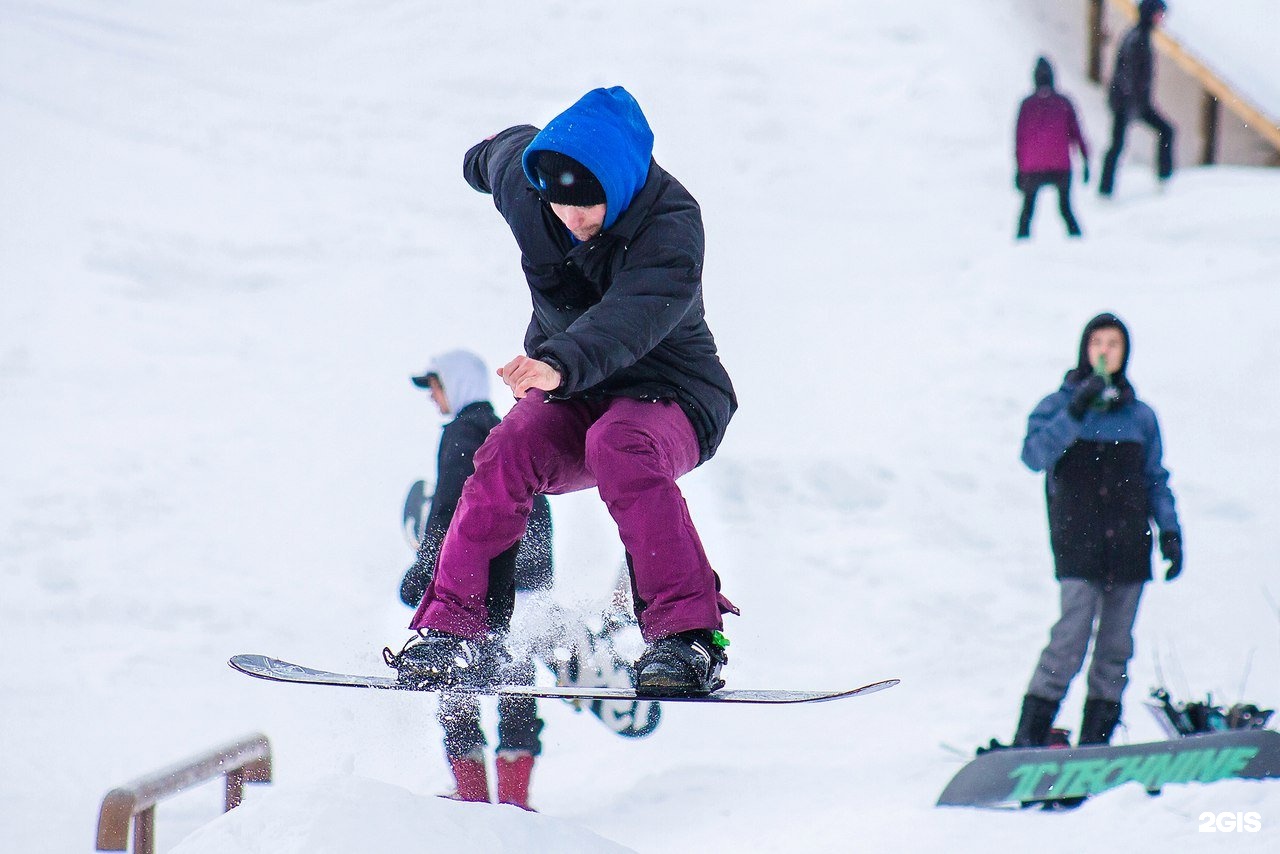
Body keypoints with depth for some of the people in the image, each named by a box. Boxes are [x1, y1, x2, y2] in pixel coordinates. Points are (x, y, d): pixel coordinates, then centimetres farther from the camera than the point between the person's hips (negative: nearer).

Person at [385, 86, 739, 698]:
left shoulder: (671, 227, -27)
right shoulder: (522, 180, -10)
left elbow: (630, 318, -45)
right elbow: (512, 146, 17)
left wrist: (561, 363, -64)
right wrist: (484, 155, 42)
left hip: (668, 399, -5)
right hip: (569, 398, 5)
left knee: (620, 447, -38)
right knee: (509, 453, -28)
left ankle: (689, 632, -40)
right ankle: (454, 629, -23)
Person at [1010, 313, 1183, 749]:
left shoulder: (1141, 416, 15)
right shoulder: (1058, 405, 5)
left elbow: (1155, 481, 19)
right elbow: (1034, 454, -12)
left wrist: (1170, 532, 8)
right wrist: (1075, 414, -21)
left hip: (1130, 547, 4)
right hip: (1078, 545, -4)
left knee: (1116, 647, 3)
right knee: (1071, 639, -15)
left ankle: (1095, 741, 8)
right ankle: (1029, 737, -12)